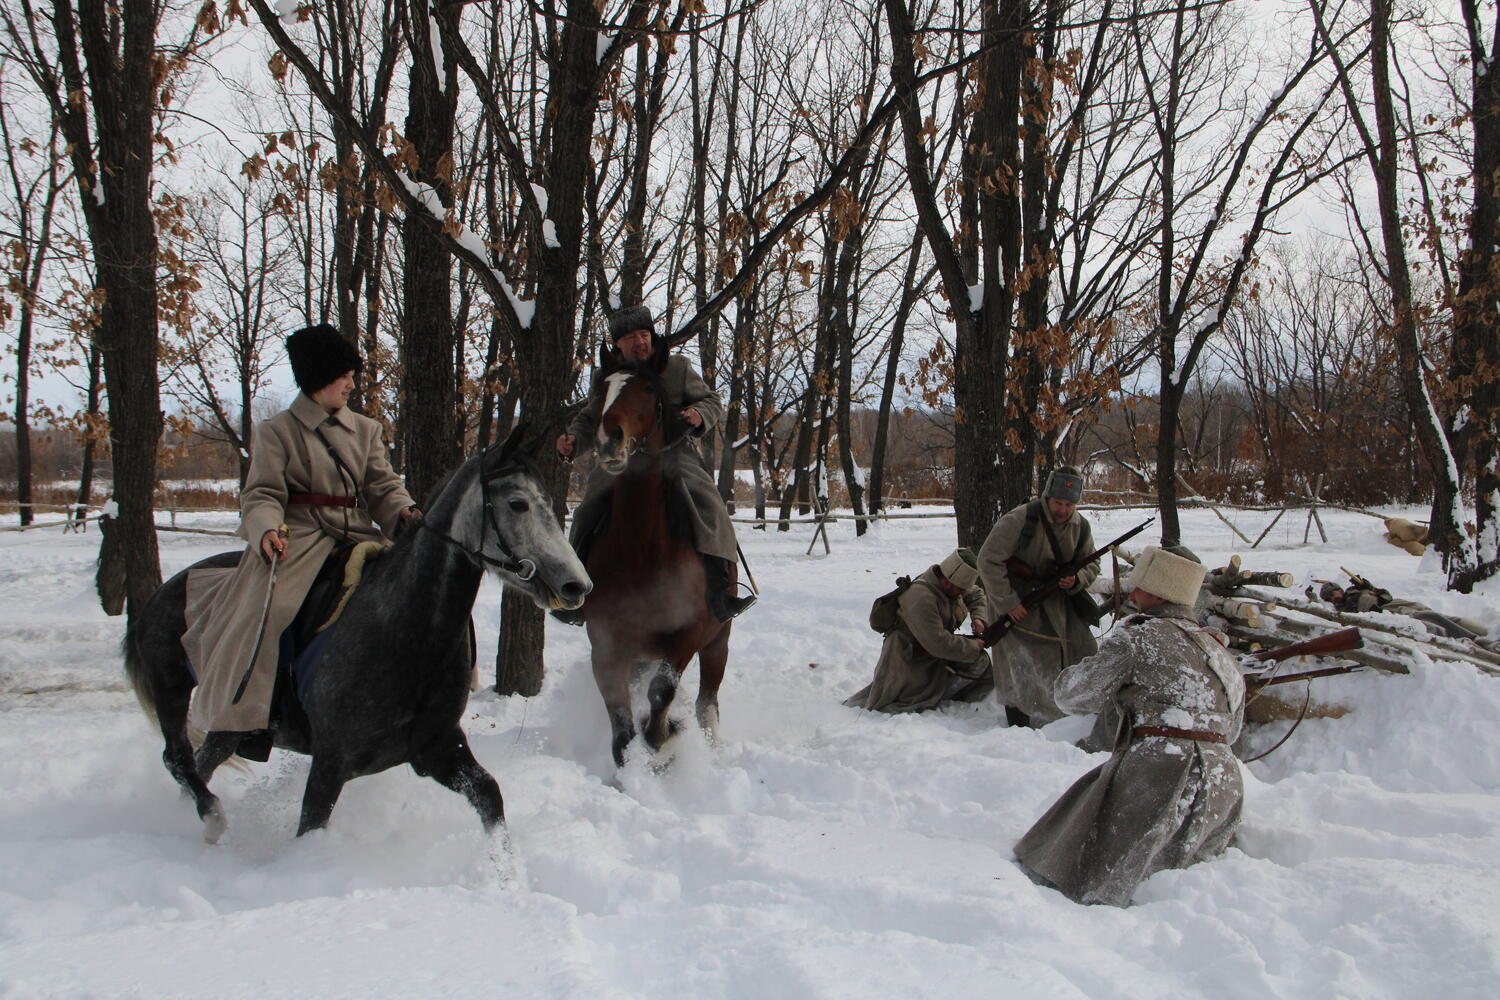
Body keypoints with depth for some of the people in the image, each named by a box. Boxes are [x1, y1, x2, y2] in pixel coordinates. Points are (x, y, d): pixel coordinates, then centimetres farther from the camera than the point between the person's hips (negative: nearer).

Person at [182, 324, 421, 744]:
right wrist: (267, 529, -25)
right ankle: (240, 715, -17)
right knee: (267, 609, -26)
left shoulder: (366, 430, 15)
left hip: (358, 533, 5)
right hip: (298, 536, -4)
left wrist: (404, 510, -14)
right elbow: (261, 495, -4)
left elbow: (383, 486, 9)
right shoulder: (277, 431, 3)